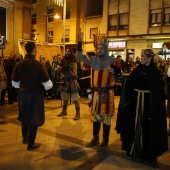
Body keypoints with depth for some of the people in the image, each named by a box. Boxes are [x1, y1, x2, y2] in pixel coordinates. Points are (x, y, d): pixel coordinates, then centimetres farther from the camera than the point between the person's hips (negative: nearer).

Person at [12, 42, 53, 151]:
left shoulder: (18, 64, -5)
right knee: (34, 119, 10)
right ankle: (31, 144, 21)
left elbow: (15, 84, 3)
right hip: (36, 95, -4)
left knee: (25, 117, 23)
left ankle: (25, 138, 44)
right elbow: (48, 85, -18)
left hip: (22, 94, 5)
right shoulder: (39, 65, -18)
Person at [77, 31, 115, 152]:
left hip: (107, 93, -5)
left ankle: (105, 142, 16)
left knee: (106, 118, 3)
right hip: (96, 92, 5)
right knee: (95, 116, 15)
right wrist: (80, 42, -2)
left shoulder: (112, 61, -6)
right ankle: (95, 139, 31)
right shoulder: (94, 60, 7)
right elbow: (80, 56, 9)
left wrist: (115, 72, -28)